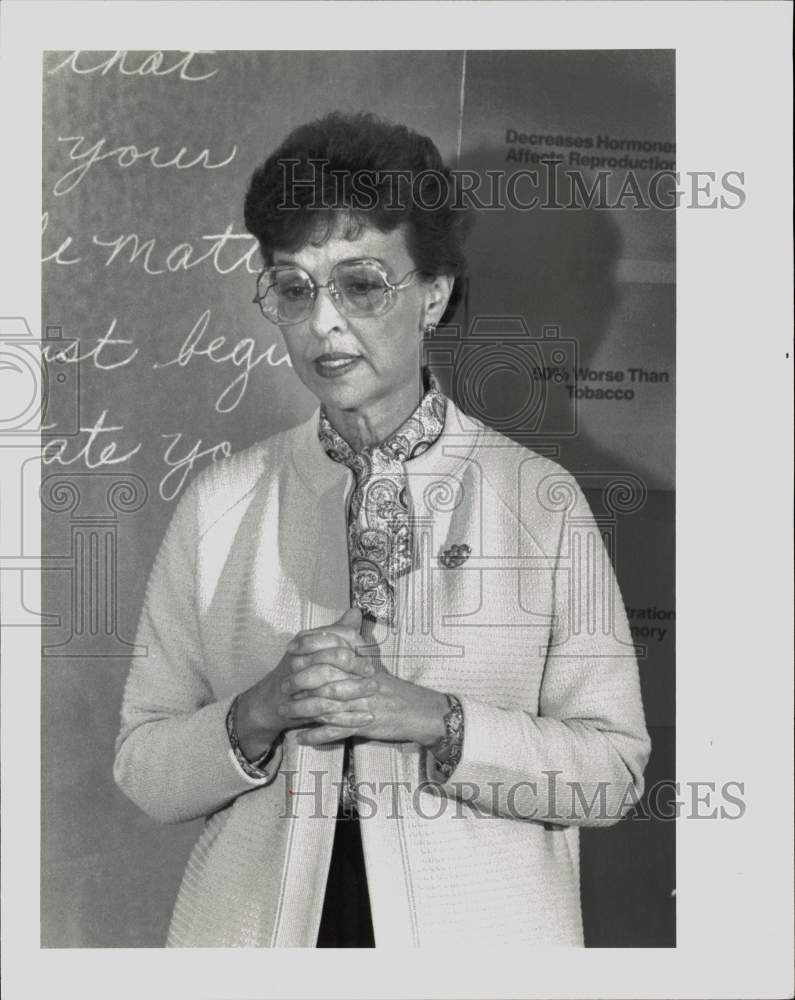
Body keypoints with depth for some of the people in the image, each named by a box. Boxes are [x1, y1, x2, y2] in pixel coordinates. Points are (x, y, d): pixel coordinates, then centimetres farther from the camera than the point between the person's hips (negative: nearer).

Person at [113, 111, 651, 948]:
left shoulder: (540, 499, -9)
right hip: (260, 920, 1)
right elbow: (142, 771, -2)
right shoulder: (220, 501, -4)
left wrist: (428, 717, -21)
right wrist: (261, 712, -19)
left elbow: (613, 770, -9)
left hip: (476, 923, -1)